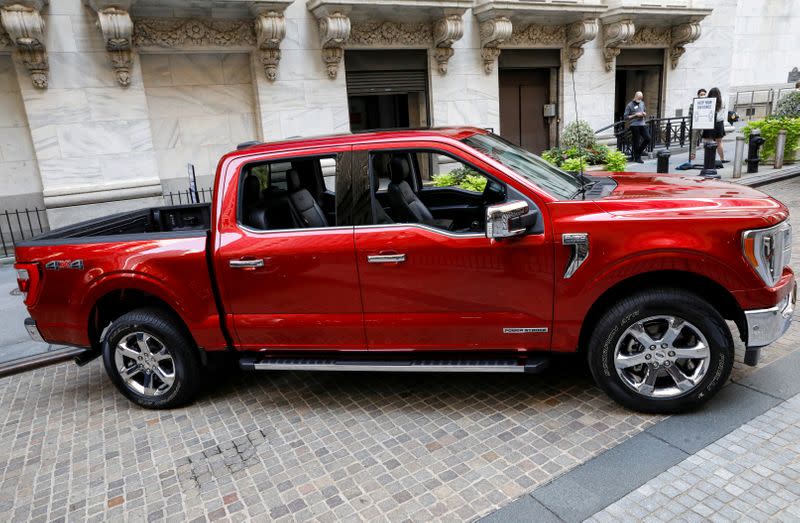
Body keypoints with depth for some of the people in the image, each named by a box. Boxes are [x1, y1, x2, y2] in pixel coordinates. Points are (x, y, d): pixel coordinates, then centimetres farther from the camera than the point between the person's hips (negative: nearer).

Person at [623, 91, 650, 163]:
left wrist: (644, 114, 2)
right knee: (636, 142, -2)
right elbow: (625, 117, -9)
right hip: (634, 125, -6)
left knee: (648, 138, -2)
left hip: (642, 124, 6)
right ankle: (637, 158, 9)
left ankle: (639, 152, 18)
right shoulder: (630, 105, -5)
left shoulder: (642, 103, 14)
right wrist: (635, 115, -16)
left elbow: (645, 112, 27)